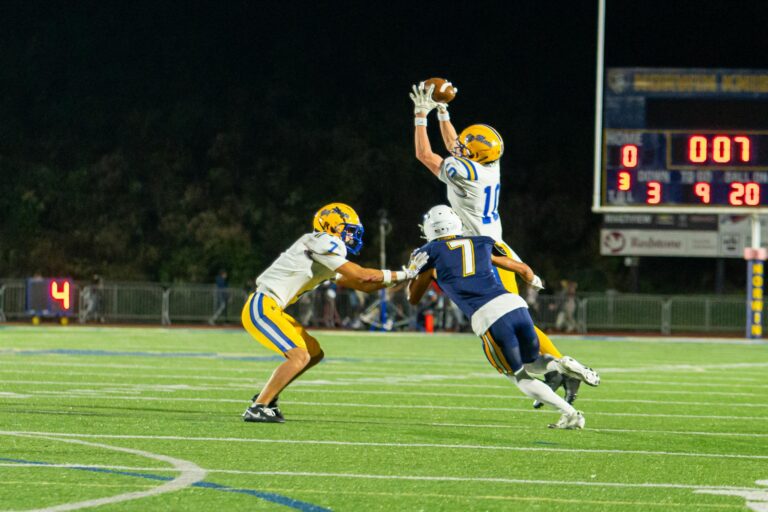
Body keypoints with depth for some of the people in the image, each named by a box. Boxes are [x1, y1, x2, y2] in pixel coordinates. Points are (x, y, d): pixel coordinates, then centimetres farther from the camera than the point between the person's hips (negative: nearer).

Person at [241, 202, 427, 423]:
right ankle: (257, 408, -16)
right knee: (300, 356, -18)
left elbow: (361, 285, 17)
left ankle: (266, 397, 20)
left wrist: (402, 276, 12)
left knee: (314, 353, 16)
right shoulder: (322, 244, -14)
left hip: (269, 309, 10)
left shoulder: (327, 256, 16)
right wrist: (402, 275, -7)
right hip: (262, 307, -10)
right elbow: (361, 276, -16)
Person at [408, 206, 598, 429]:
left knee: (519, 375, 15)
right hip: (513, 303, 4)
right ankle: (561, 364, -5)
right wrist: (533, 281, 58)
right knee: (531, 363, 28)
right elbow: (523, 270, 34)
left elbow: (413, 298, 26)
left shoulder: (431, 253, 12)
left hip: (486, 317, -4)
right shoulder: (481, 244, 23)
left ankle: (570, 414, 0)